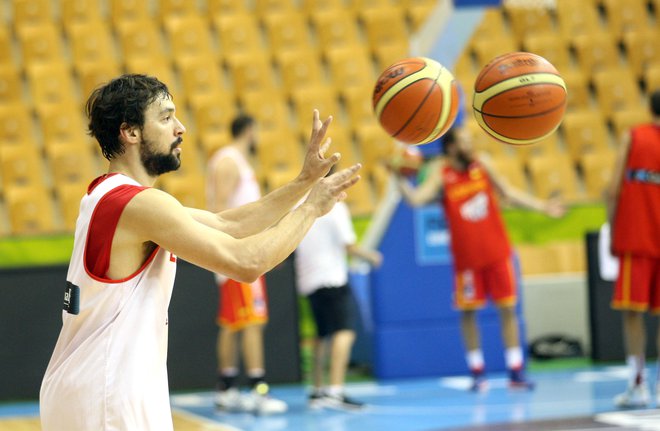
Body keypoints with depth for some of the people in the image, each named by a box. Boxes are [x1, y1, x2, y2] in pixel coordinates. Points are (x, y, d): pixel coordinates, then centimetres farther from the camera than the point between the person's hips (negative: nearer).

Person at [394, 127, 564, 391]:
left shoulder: (481, 166, 2)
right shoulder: (441, 176, -10)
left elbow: (509, 193, 11)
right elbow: (416, 199, -25)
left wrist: (542, 207, 9)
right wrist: (400, 180, -40)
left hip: (497, 251, 3)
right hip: (467, 257, -3)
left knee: (507, 309, 1)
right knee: (468, 312, 4)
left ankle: (516, 373, 5)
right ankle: (477, 373, 14)